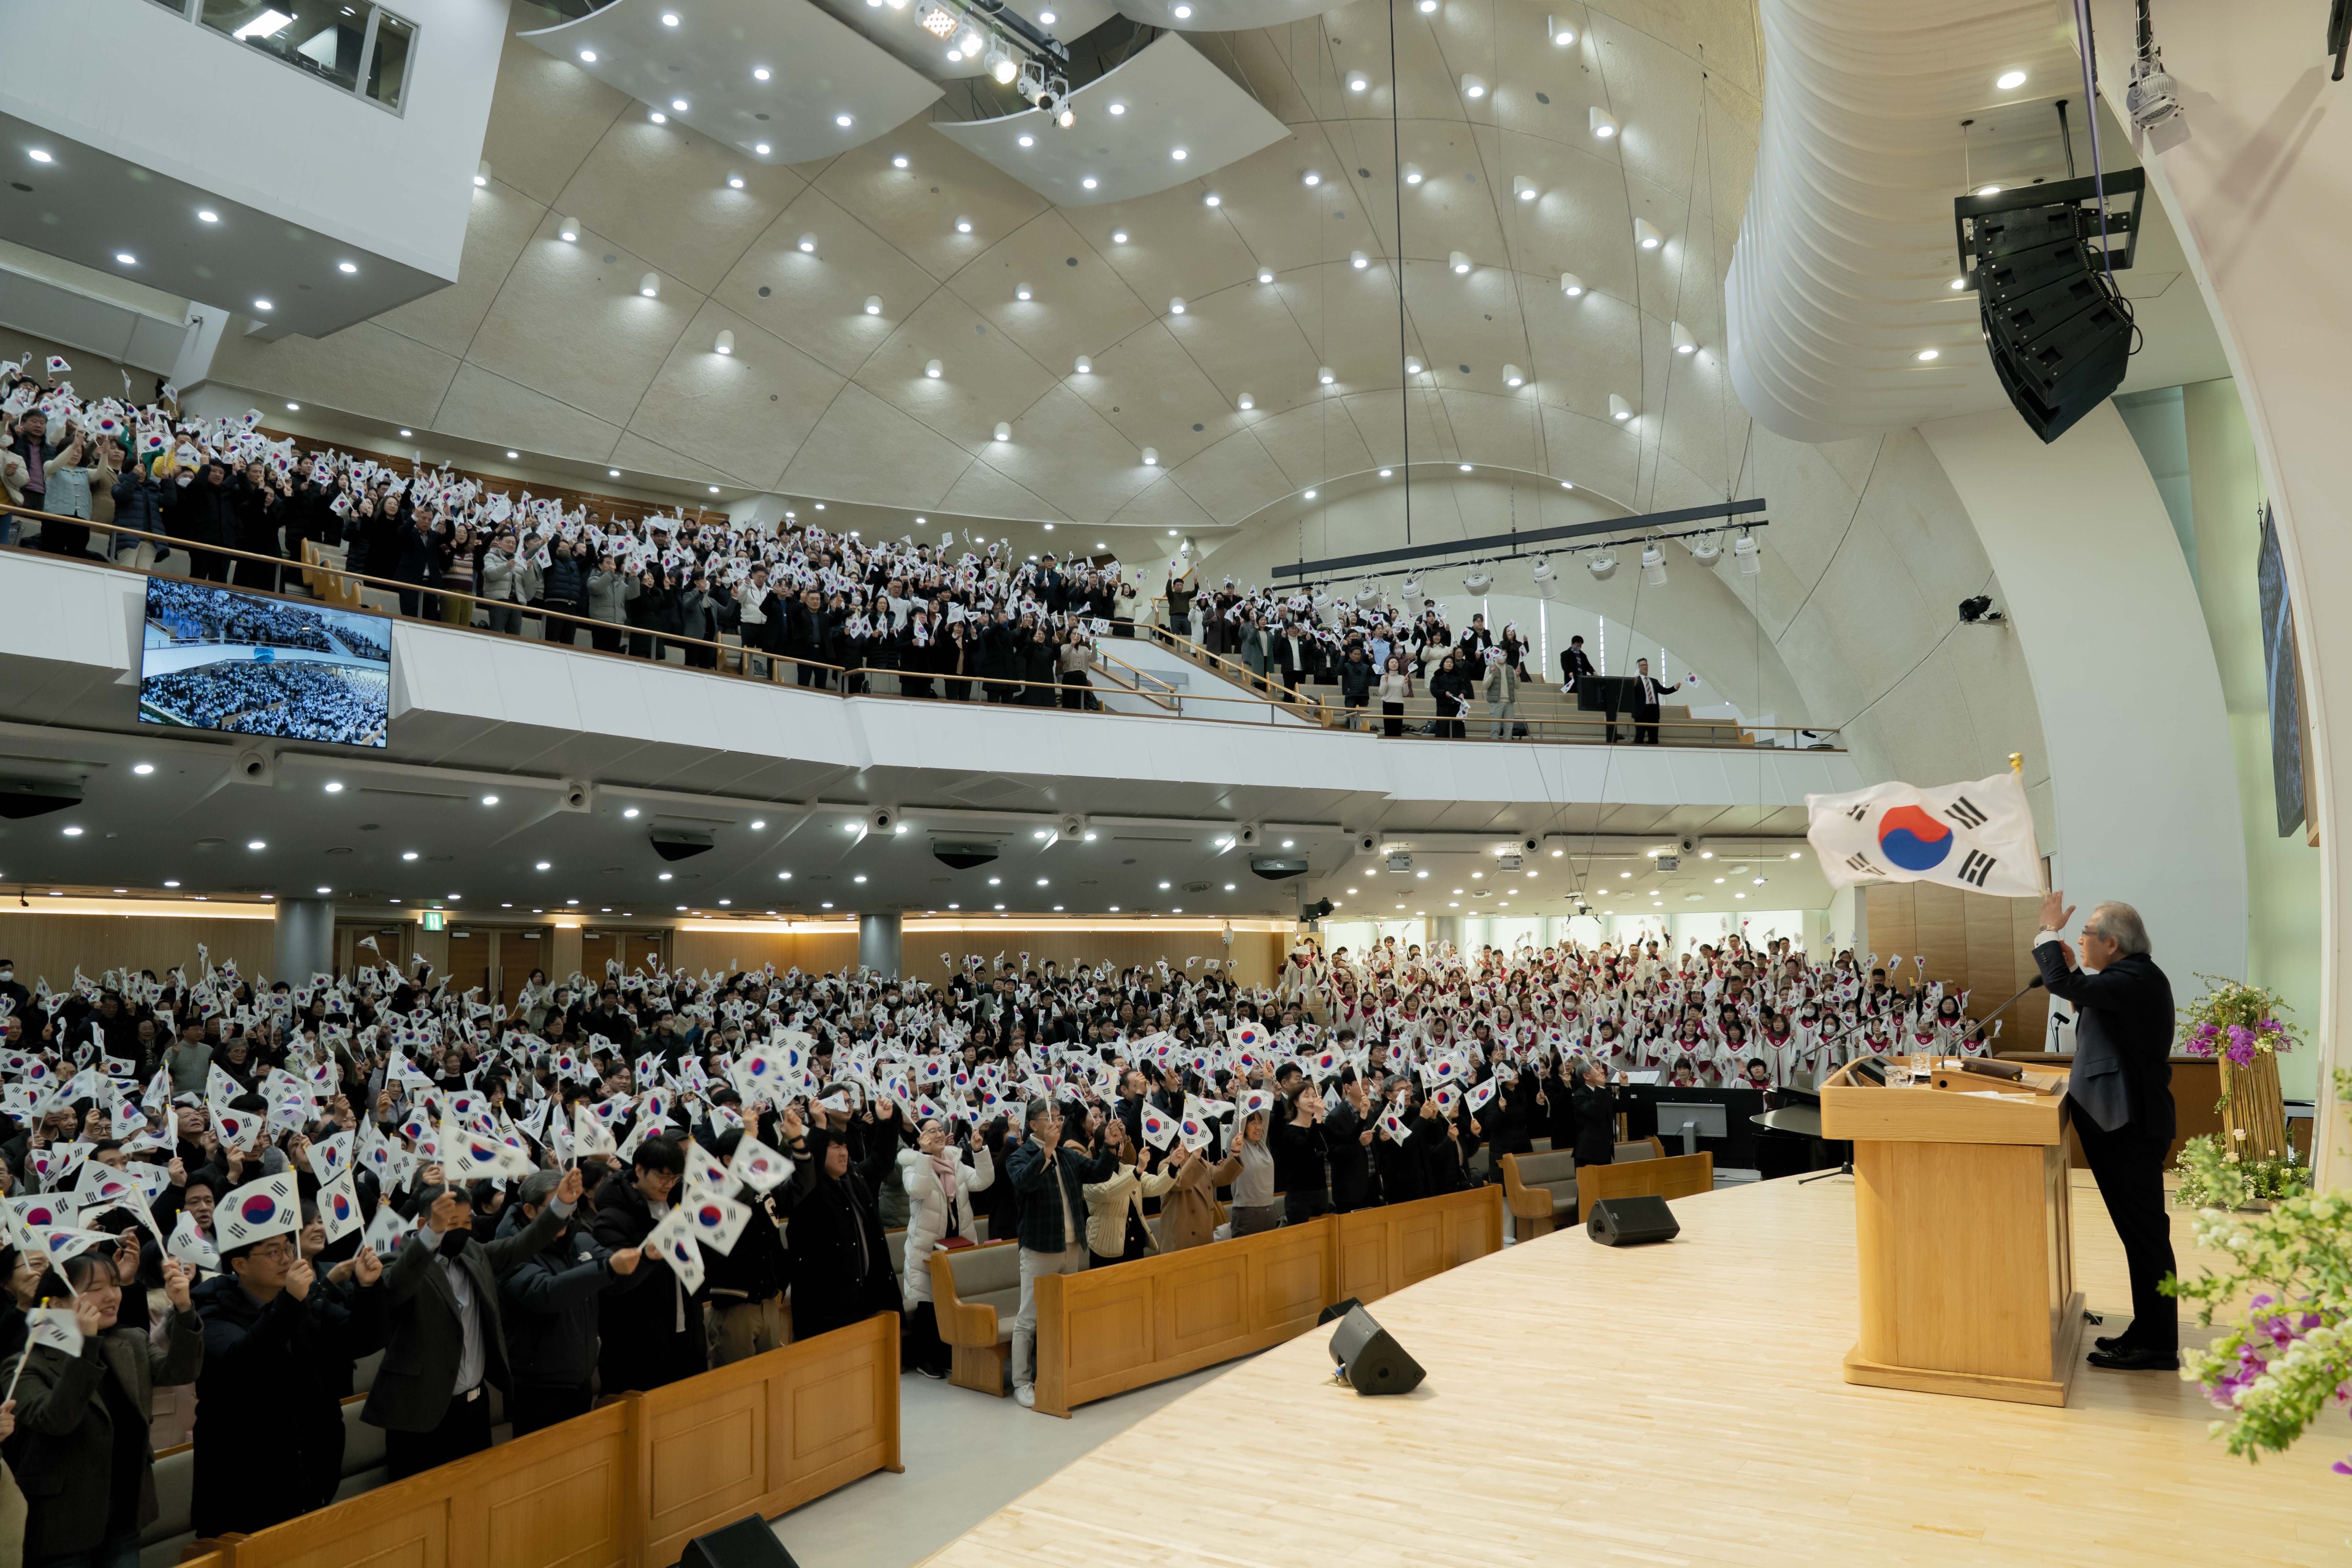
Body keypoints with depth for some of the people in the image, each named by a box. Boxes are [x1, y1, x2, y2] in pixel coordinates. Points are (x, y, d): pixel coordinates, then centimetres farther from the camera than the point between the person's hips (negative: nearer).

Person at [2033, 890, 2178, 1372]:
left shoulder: (2137, 980, -18)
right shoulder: (2137, 978, 15)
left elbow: (2062, 984, -29)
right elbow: (2085, 998, 27)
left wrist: (2051, 932, -15)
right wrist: (2072, 966, 15)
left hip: (2131, 1129, -11)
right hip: (2124, 1123, 11)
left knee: (2145, 1234, -3)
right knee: (2141, 1234, 16)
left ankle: (2157, 1347, 4)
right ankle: (2149, 1332, 25)